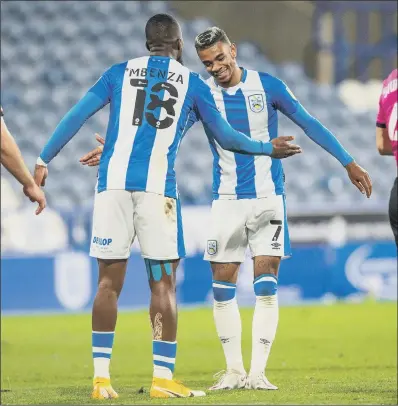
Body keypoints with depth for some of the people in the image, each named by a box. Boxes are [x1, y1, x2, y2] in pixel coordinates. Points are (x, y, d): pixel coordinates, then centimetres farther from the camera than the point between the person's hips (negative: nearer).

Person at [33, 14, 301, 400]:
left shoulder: (119, 73, 14)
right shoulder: (192, 83, 11)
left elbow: (76, 116, 7)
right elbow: (227, 137, 17)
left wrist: (43, 161, 10)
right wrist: (269, 148, 33)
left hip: (113, 181, 2)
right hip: (157, 187, -2)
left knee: (109, 281, 6)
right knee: (163, 283, 4)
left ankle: (100, 377, 4)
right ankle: (162, 378, 1)